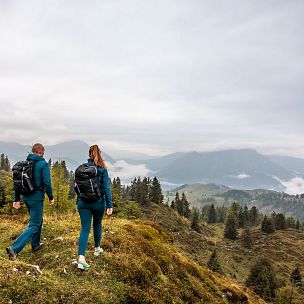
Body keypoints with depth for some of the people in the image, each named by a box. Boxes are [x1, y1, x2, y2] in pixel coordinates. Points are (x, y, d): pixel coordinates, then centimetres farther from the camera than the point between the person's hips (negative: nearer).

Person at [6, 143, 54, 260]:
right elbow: (47, 183, -16)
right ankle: (14, 248, -13)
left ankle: (35, 244, 36)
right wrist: (51, 197, -3)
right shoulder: (43, 164, -12)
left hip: (26, 197, 7)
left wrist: (16, 199, 12)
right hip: (37, 197, -7)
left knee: (38, 220, 25)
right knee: (34, 225, -2)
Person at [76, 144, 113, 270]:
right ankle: (97, 248, 40)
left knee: (85, 229, 1)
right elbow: (106, 188, -11)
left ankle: (81, 258, -12)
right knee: (97, 225, 22)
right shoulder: (102, 169, -8)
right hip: (98, 202, -1)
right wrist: (109, 205, -9)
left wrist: (79, 199, 20)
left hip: (83, 202, 1)